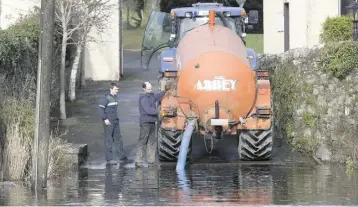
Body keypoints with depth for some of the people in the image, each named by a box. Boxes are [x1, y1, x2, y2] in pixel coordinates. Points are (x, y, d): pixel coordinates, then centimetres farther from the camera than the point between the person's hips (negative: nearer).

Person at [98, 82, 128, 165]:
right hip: (109, 122, -9)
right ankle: (109, 159, 1)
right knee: (108, 140, -3)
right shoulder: (106, 98, -13)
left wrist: (116, 118, 17)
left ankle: (122, 157, 15)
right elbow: (100, 108, -17)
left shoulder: (115, 97, 14)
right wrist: (105, 119, -20)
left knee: (118, 139, 10)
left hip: (115, 121, 9)